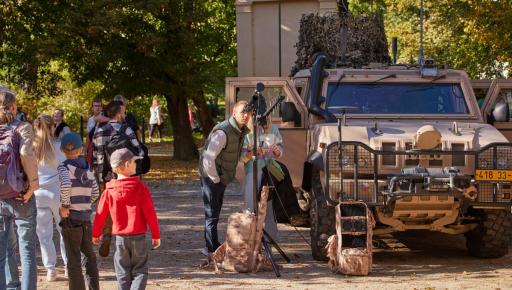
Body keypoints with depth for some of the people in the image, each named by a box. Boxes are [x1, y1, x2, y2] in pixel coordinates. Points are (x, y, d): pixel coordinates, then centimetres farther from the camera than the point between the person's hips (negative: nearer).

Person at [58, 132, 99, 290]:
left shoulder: (64, 167, -8)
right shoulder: (87, 168, 6)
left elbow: (65, 184, -28)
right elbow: (95, 193, 8)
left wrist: (65, 205, -17)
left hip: (70, 218, -5)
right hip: (86, 216, 5)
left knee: (73, 259, 2)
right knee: (89, 255, 17)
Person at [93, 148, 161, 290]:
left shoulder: (109, 191, -2)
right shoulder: (140, 187, -10)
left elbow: (101, 214, 5)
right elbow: (150, 213, -9)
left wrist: (96, 234, 21)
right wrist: (156, 235, 0)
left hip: (120, 237, 2)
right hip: (139, 236, -2)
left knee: (123, 273, 13)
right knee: (139, 272, 6)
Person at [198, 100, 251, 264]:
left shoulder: (241, 131, 5)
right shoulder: (222, 132, -25)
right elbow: (209, 159, -31)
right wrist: (215, 179, -21)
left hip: (221, 178, 9)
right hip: (212, 178, -9)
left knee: (215, 213, 19)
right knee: (212, 215, -8)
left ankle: (213, 249, 30)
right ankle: (212, 253, -8)